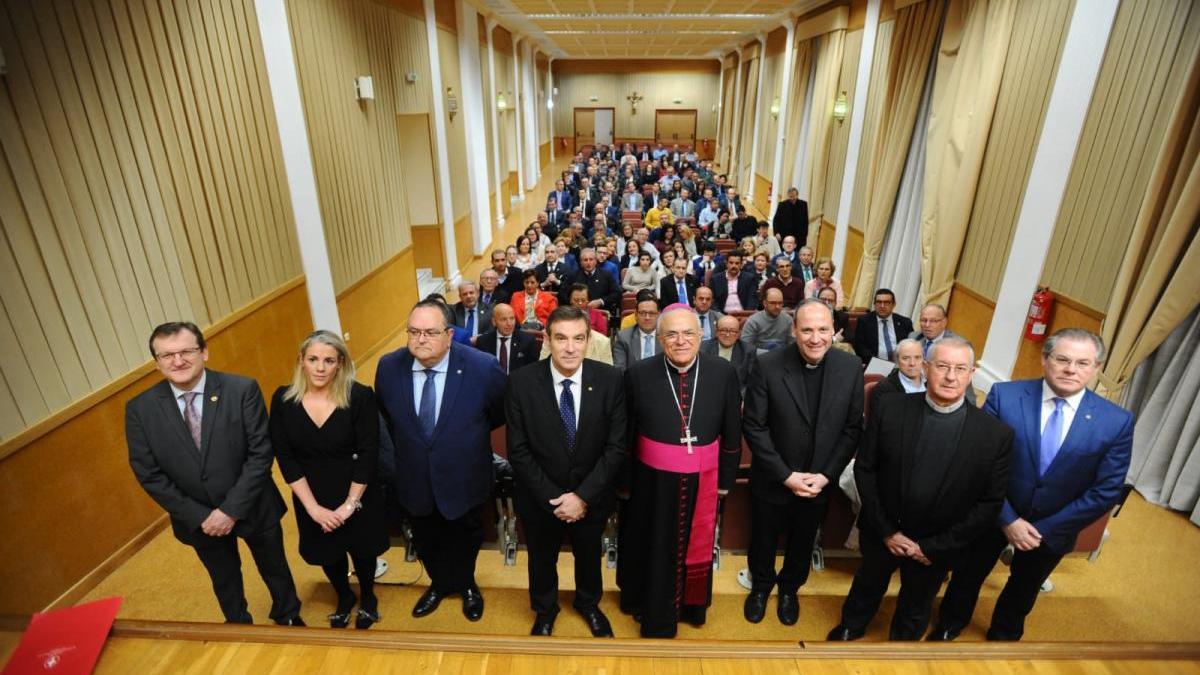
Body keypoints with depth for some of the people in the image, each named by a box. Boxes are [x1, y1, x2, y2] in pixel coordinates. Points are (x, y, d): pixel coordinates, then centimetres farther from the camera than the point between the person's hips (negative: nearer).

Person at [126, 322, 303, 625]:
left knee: (275, 569, 21)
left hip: (253, 508, -1)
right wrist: (199, 517, -13)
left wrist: (232, 509, -21)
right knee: (225, 582, 25)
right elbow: (149, 474, -9)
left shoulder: (242, 390, -19)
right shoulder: (140, 409, -12)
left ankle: (289, 620, 49)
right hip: (197, 519, 2)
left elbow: (261, 452, -18)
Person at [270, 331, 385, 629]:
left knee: (361, 549, 19)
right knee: (326, 552, 23)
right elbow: (285, 457, -11)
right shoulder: (283, 399, -13)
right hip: (311, 498, 3)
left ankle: (368, 598, 50)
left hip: (357, 494, -2)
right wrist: (313, 506, -14)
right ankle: (344, 597, 54)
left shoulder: (360, 397, -21)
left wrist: (349, 504, -17)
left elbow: (368, 454, -18)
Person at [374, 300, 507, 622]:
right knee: (427, 541, 26)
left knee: (465, 539, 25)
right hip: (415, 482, 2)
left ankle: (465, 584, 57)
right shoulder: (389, 366, -16)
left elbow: (502, 413, -6)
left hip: (463, 481, -2)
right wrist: (407, 445, 8)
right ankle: (440, 583, 57)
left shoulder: (482, 367, -26)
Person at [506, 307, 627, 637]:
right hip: (540, 499, -1)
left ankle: (589, 605, 58)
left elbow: (617, 446, -14)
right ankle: (544, 610, 56)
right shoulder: (522, 383, -19)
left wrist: (583, 496, -18)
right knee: (542, 560, 25)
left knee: (589, 556, 26)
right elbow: (518, 451, -14)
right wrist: (552, 499, -17)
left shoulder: (611, 380, -18)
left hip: (591, 497, 1)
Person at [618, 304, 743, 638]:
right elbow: (624, 434, -5)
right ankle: (653, 610, 48)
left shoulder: (723, 373, -10)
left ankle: (692, 605, 51)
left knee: (695, 545, 22)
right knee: (653, 549, 20)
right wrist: (622, 480, -1)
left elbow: (732, 433, -1)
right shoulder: (638, 374, -14)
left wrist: (725, 480, 3)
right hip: (652, 481, -1)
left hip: (702, 480, 1)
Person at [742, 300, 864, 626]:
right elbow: (753, 426, -16)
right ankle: (761, 585, 50)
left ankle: (789, 587, 54)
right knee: (763, 540, 21)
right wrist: (786, 475, -18)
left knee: (802, 543, 25)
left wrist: (826, 475, -12)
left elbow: (853, 428, -5)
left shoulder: (851, 368, -12)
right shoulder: (767, 366, -20)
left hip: (820, 482, 2)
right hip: (773, 481, -2)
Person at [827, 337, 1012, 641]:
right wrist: (886, 530, -11)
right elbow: (864, 468, -10)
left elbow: (990, 503, -11)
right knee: (867, 586, 27)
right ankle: (850, 628, 56)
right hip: (881, 533, 1)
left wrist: (933, 547, -12)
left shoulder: (996, 434, -16)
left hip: (936, 548, 0)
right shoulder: (890, 408, -17)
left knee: (916, 609, 26)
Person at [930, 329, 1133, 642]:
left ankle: (1003, 634, 56)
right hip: (994, 515, -1)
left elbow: (1106, 491, -12)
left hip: (1053, 529, 1)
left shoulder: (1117, 422, -16)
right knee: (968, 575, 22)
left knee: (1023, 590, 27)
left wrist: (1044, 529, -15)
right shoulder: (1004, 395, -20)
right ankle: (948, 626, 50)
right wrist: (1008, 519, -19)